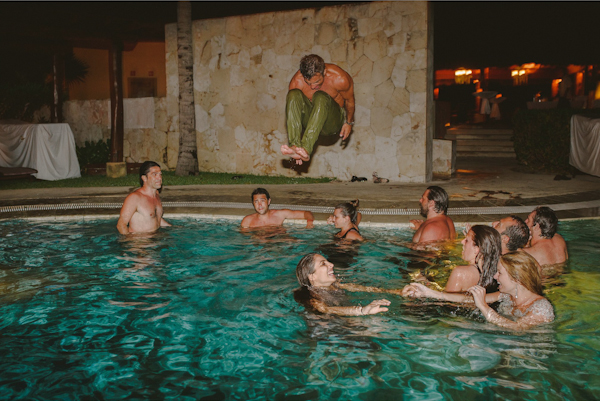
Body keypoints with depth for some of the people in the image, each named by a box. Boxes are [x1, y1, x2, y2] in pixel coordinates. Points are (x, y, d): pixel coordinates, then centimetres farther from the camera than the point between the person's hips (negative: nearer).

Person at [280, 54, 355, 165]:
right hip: (310, 121, 2)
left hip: (333, 122, -2)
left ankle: (306, 148, -51)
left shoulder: (340, 79, -19)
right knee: (293, 95, -29)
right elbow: (291, 106, -8)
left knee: (320, 97, -36)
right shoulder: (297, 81, -16)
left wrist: (349, 123, 9)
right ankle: (295, 145, -46)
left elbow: (349, 100, 0)